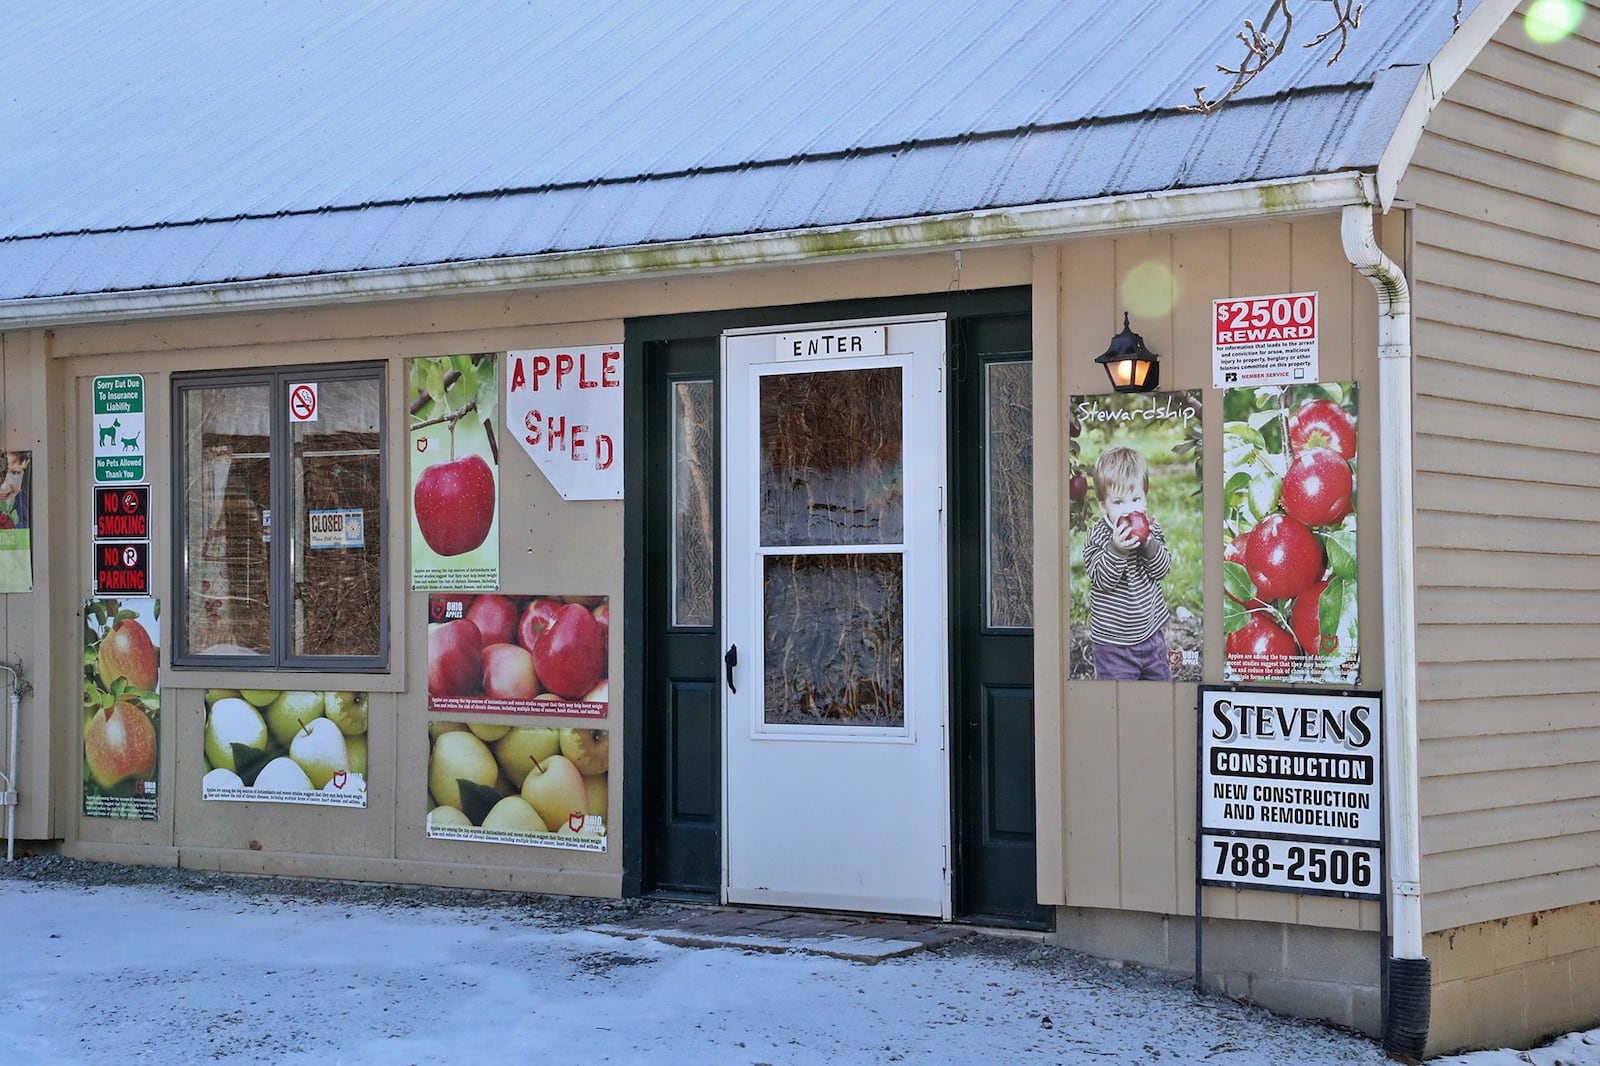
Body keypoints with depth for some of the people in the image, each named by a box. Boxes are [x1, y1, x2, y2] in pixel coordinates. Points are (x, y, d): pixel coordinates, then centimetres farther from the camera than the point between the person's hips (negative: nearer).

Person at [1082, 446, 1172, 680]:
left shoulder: (1151, 528, -1)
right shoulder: (1098, 536, -14)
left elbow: (1162, 571, -5)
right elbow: (1103, 580, -20)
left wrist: (1149, 544, -22)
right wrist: (1117, 549, -35)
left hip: (1150, 632, 5)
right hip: (1113, 641, -5)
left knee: (1161, 681, 19)